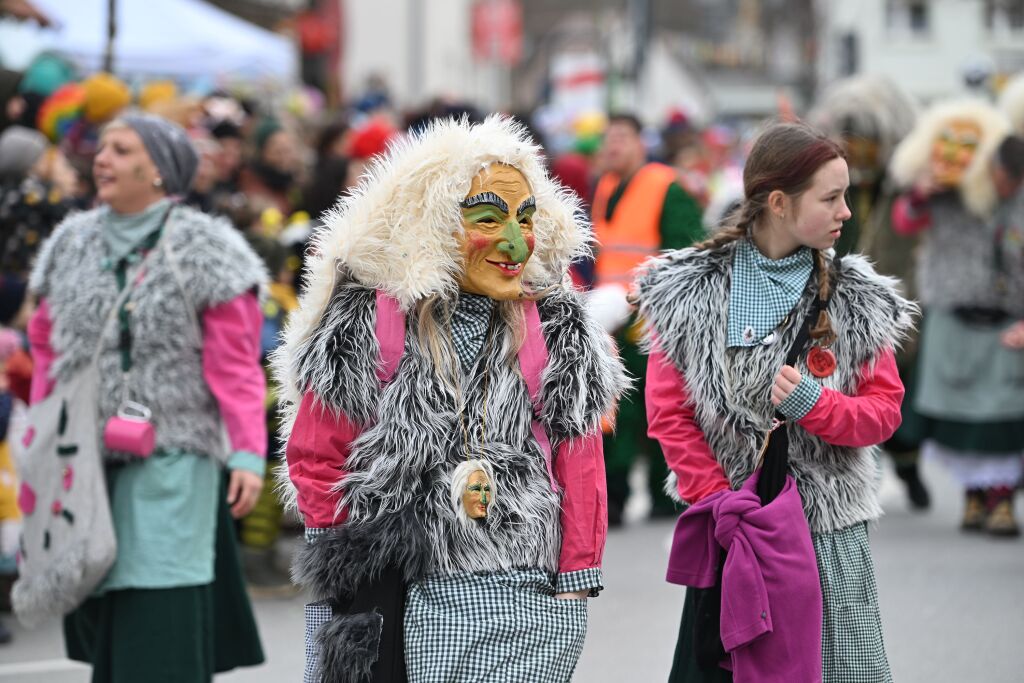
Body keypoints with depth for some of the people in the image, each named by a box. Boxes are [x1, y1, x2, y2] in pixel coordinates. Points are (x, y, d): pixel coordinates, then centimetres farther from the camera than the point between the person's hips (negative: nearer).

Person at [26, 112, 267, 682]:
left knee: (162, 622, -10)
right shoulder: (72, 245, 13)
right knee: (105, 629, 4)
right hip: (86, 461, 5)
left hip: (170, 459, -5)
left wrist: (248, 454, -16)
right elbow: (48, 354, 18)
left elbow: (236, 367, -7)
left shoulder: (203, 250, -2)